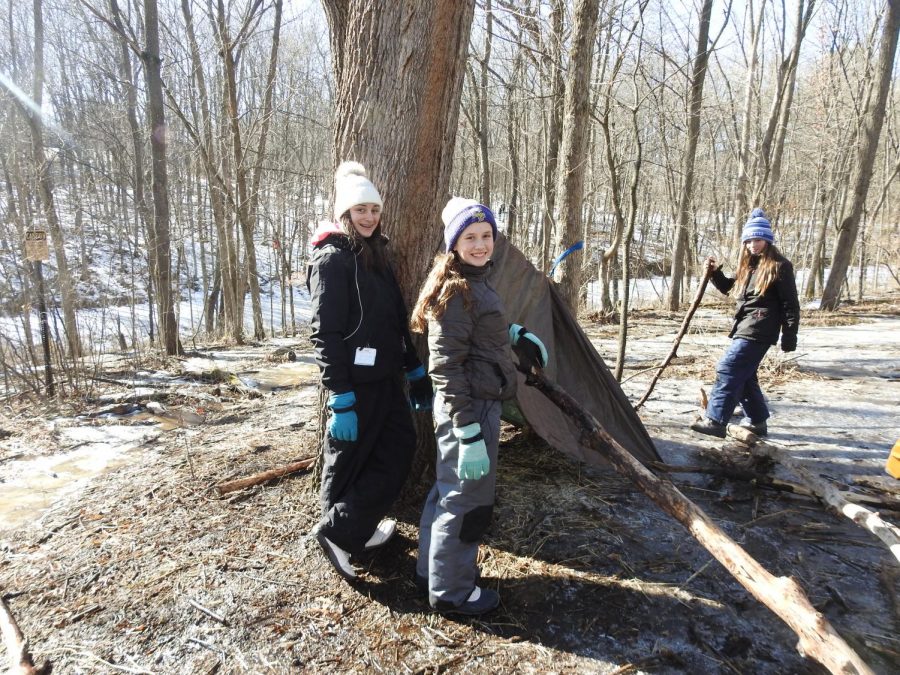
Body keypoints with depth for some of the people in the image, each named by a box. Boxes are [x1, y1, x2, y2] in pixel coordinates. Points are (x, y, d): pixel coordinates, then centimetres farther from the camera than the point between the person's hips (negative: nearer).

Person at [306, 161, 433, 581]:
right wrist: (340, 401, -22)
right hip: (356, 383, -9)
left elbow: (397, 322, 18)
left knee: (399, 452, 12)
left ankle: (355, 530, 26)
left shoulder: (376, 255, 14)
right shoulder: (332, 259, -12)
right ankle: (337, 533, 23)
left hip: (386, 377, 9)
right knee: (348, 463, 3)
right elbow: (326, 334, -18)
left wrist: (416, 372, 17)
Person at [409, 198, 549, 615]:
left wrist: (515, 334, 26)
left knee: (450, 489, 20)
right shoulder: (455, 290, -18)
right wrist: (468, 432, -25)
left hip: (477, 404, 10)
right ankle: (451, 591, 21)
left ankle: (433, 570, 38)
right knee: (468, 497, 3)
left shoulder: (475, 283, 11)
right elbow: (445, 367, -23)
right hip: (470, 408, -10)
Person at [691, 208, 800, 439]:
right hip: (744, 328, 9)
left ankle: (715, 421, -11)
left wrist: (789, 336, -11)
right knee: (743, 375, 13)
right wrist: (715, 273, 10)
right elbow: (729, 287, 29)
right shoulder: (748, 266, 15)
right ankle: (757, 420, 25)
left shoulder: (779, 265, -7)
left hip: (759, 331, -9)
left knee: (728, 369, -13)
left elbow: (790, 304, -8)